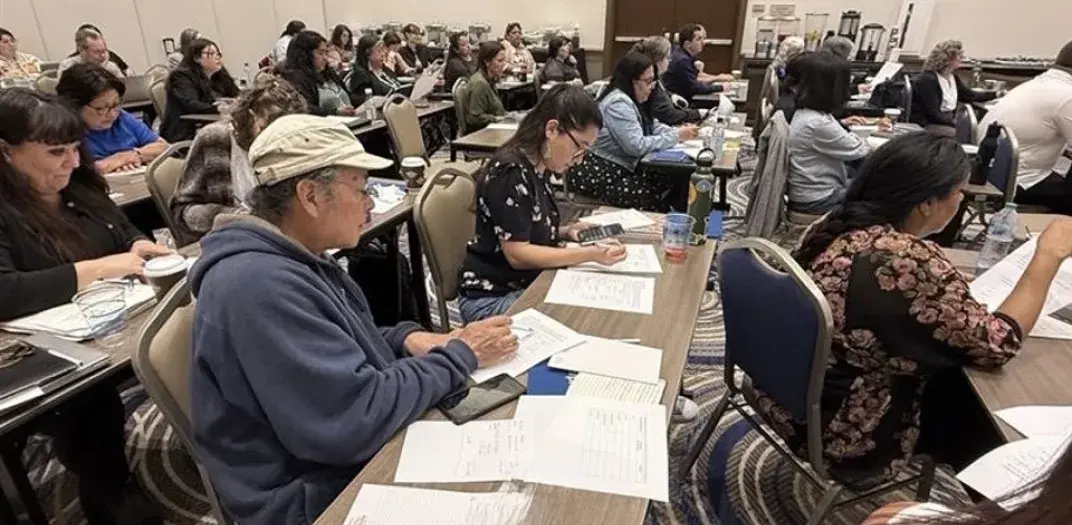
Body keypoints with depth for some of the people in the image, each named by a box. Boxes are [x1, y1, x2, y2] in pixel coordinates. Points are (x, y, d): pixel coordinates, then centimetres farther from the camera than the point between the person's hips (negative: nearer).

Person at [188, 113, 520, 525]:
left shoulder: (293, 259, 3)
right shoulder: (259, 286, -28)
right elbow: (357, 421, -29)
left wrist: (408, 339, -4)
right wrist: (460, 356, -17)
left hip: (363, 462, 9)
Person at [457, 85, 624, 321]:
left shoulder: (539, 168, 5)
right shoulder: (510, 172, -21)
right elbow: (518, 254, -23)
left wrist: (565, 232, -1)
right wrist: (590, 254, -25)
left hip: (528, 285, 8)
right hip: (492, 298, -8)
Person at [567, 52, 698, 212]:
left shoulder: (632, 100, 13)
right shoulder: (618, 103, -20)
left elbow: (651, 126, 17)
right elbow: (637, 146, -26)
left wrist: (678, 132, -3)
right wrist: (676, 137, -17)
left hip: (620, 169, 10)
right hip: (598, 176, -10)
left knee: (673, 183, -3)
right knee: (652, 201, -17)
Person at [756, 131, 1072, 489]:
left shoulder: (837, 225, -5)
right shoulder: (911, 261, -29)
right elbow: (998, 345, -15)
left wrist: (953, 285, 8)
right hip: (836, 434, -7)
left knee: (950, 383, 26)